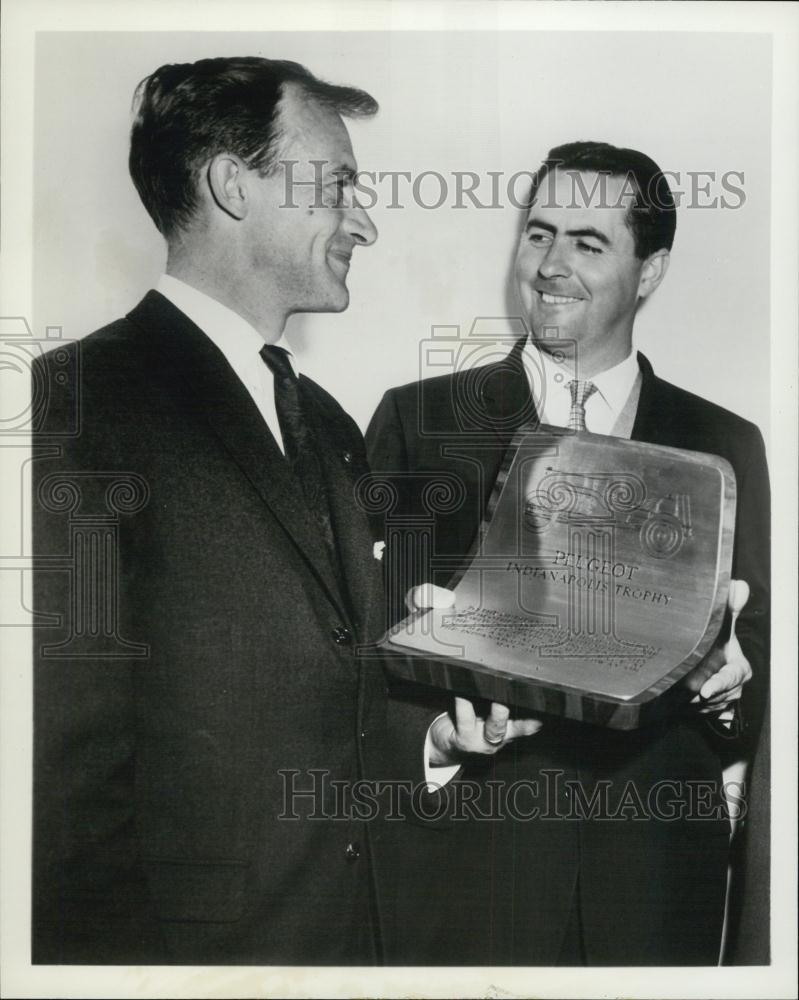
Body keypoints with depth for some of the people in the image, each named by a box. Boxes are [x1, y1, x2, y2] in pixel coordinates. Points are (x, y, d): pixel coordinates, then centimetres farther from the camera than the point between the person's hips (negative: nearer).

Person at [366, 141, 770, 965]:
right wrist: (439, 720, -22)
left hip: (658, 866, 2)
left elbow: (760, 652, 6)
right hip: (471, 856, -1)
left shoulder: (725, 446, 5)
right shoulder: (417, 419, 0)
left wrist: (732, 682, -16)